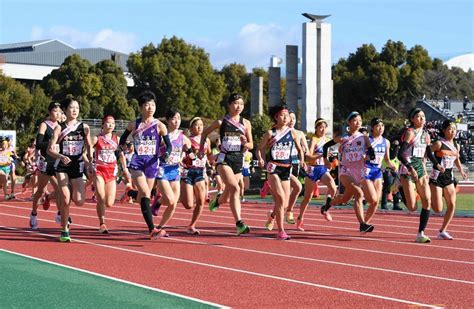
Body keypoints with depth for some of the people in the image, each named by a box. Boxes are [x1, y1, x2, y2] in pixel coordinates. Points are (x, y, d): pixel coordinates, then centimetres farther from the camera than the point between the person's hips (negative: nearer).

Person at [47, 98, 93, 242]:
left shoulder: (84, 127, 2)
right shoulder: (59, 128, -4)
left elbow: (89, 146, 15)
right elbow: (50, 149, -8)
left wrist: (89, 162, 5)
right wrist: (61, 157, -26)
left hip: (77, 166, 2)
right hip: (62, 166, -2)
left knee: (79, 201, -7)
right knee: (65, 200, -10)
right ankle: (64, 230, 5)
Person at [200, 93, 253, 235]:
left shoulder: (246, 123, 8)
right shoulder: (221, 122, 1)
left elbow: (251, 145, 10)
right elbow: (205, 133, 16)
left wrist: (245, 143, -11)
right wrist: (202, 148, 10)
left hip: (238, 159, 4)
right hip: (224, 158, -4)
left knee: (227, 195, 13)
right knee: (235, 188, -24)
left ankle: (218, 199, 52)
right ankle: (239, 224, -29)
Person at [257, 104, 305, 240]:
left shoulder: (292, 132, 6)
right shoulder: (270, 133, 0)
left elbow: (299, 149, 13)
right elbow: (260, 149, 3)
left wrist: (302, 160, -6)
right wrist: (260, 159, -17)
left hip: (286, 169, 3)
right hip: (273, 168, -3)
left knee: (285, 205, 4)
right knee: (281, 199, -18)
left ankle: (272, 214, 40)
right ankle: (281, 231, -12)